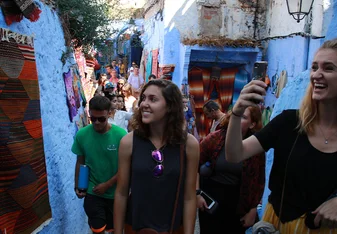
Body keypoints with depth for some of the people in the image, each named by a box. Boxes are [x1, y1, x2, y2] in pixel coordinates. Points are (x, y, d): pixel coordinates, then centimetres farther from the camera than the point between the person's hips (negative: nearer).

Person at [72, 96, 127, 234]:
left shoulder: (121, 135, -17)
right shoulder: (81, 135, -10)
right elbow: (80, 162, 2)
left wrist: (107, 185, -14)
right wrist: (77, 186, -3)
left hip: (116, 192, 0)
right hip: (92, 192, 0)